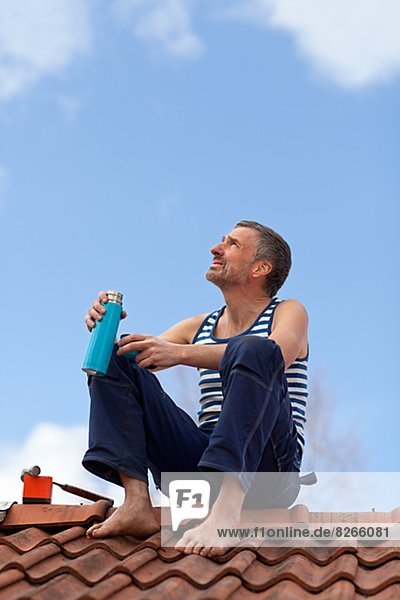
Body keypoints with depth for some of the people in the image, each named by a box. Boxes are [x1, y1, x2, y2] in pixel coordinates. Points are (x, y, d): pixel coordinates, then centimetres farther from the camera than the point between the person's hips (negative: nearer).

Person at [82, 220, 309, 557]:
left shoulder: (289, 313, 9)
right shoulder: (199, 327, 25)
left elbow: (277, 355, -15)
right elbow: (143, 352, 16)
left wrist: (180, 354, -22)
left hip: (266, 463, -5)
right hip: (199, 460, 5)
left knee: (252, 349, -30)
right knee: (116, 360, -2)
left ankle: (228, 507, -46)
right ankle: (137, 503, -21)